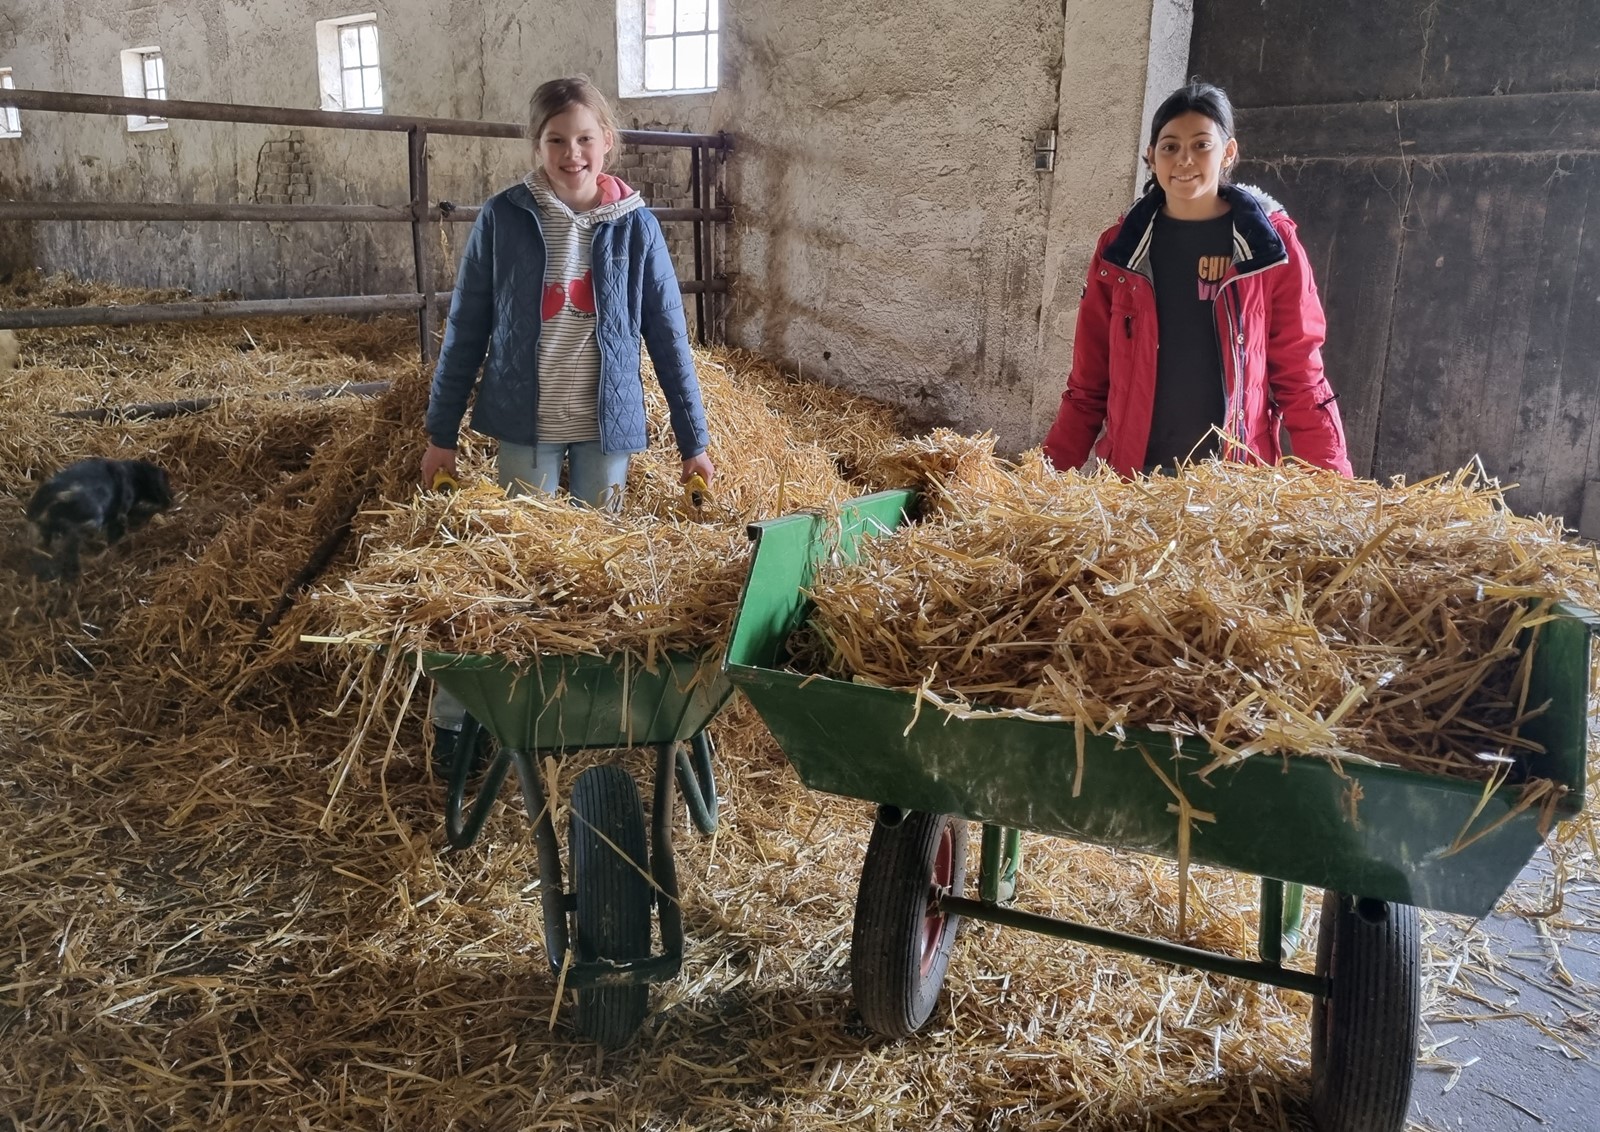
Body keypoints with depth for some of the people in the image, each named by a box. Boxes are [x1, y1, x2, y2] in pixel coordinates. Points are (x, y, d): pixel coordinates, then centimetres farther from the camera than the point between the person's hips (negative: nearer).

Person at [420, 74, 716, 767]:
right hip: (525, 423, -1)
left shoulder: (633, 225, -3)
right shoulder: (504, 218, -5)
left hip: (607, 424, 1)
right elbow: (466, 329, 0)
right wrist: (440, 433, 1)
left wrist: (694, 440, -1)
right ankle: (453, 717, 15)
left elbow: (668, 336, 0)